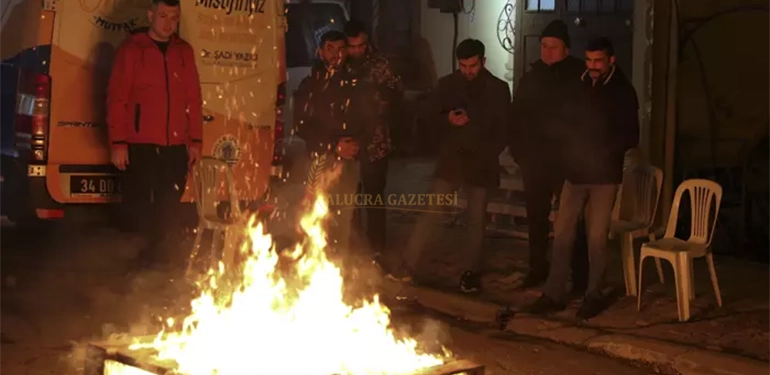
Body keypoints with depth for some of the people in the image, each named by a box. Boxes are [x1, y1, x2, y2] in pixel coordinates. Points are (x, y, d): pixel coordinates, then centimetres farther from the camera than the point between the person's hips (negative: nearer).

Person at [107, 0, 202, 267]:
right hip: (140, 145, -3)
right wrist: (118, 142, -10)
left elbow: (193, 99, 12)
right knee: (139, 208, 0)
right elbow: (117, 98, -4)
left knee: (169, 211, 8)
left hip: (176, 146, 3)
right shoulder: (132, 49, 0)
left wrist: (195, 140, 7)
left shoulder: (184, 51, 11)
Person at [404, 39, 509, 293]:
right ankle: (408, 264, 0)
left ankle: (470, 271, 16)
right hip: (452, 158, 0)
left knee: (476, 218, 5)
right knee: (430, 212, -5)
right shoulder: (446, 85, 4)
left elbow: (504, 127, 3)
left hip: (481, 161, 0)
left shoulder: (498, 88, 2)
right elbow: (433, 118, 7)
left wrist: (490, 153, -8)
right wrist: (447, 119, -14)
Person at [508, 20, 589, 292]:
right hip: (534, 160, 4)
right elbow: (516, 116, 14)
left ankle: (580, 276, 2)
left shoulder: (579, 77, -2)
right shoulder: (530, 78, 10)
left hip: (566, 161, -4)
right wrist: (518, 148, 6)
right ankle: (538, 269, 23)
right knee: (536, 217, 11)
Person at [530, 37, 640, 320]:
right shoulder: (579, 86, 8)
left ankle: (594, 295, 13)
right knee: (562, 232, 3)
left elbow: (631, 137, -3)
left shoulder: (622, 91, -2)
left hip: (604, 174, -3)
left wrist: (604, 153, -12)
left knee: (597, 236, 1)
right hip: (575, 171, 4)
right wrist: (571, 151, -1)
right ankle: (554, 293, 9)